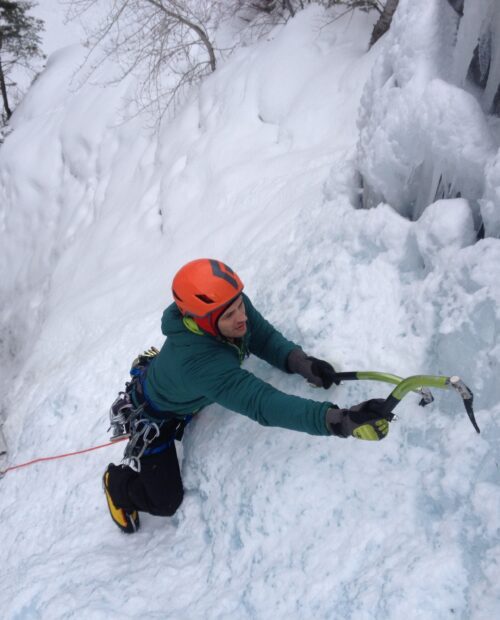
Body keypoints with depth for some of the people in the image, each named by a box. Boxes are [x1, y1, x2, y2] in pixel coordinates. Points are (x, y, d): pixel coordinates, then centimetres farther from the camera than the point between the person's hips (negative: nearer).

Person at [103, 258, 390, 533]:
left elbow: (262, 337, -16)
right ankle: (119, 481, 30)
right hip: (157, 415, -6)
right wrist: (339, 421, -68)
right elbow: (263, 404, -57)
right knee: (165, 501, 0)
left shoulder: (234, 304, -30)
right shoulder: (197, 363, -50)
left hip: (192, 398, 6)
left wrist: (299, 361, -37)